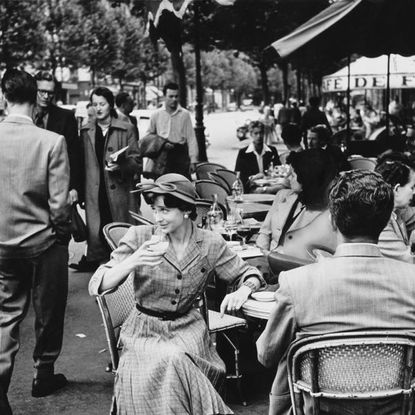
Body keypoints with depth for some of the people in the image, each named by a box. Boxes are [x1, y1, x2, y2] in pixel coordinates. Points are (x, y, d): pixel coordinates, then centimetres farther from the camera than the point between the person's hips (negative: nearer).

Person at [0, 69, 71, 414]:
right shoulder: (52, 141, -19)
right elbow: (59, 203, -16)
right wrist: (61, 227, 3)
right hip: (44, 240, -3)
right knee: (48, 312, 16)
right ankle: (44, 376, 32)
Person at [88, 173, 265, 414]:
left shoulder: (211, 244, 0)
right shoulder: (139, 237, -4)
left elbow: (249, 274, 9)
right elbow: (97, 286, -9)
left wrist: (243, 291, -16)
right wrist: (132, 263, -27)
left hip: (187, 327, 1)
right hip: (146, 328, -1)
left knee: (177, 362, -32)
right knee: (168, 361, -33)